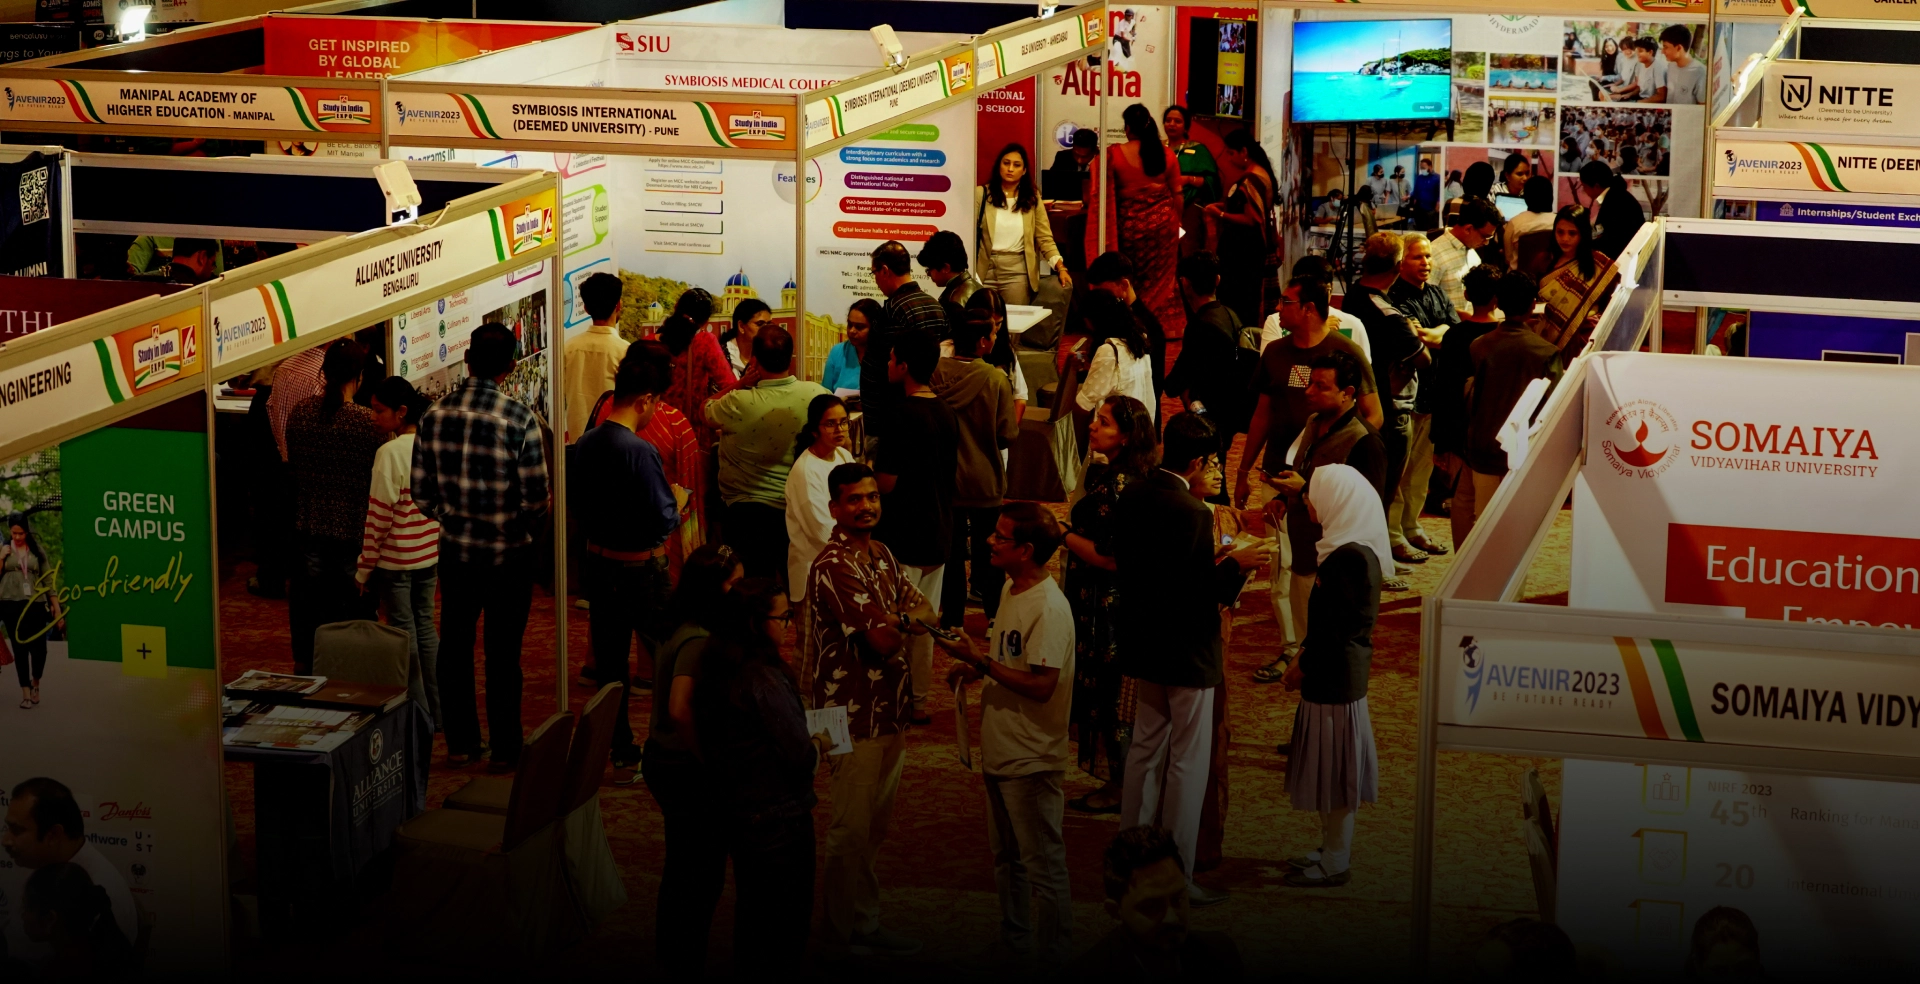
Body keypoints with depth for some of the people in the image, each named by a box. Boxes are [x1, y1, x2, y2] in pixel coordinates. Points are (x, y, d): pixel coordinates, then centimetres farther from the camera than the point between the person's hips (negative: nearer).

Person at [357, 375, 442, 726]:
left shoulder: (389, 453, -18)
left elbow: (379, 516, -16)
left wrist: (364, 569, -8)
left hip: (395, 559, -6)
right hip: (430, 555, 6)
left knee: (403, 631, 3)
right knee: (425, 627, 15)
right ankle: (436, 711, 20)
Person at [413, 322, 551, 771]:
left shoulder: (435, 416, -6)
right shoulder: (519, 419, -18)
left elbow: (422, 495, 0)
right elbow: (537, 500, -16)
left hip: (455, 549, 3)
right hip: (509, 553, -3)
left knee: (455, 646, 16)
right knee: (503, 651, 7)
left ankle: (460, 742, 25)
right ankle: (504, 749, 17)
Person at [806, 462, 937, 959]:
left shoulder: (882, 555, 11)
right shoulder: (834, 566, -20)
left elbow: (925, 611, 3)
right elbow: (884, 640, -25)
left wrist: (896, 620, -16)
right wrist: (908, 620, -10)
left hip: (888, 710, 9)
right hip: (855, 715, -9)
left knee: (873, 825, 18)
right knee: (853, 827, 1)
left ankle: (852, 915, 30)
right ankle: (857, 929, 12)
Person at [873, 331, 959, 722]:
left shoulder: (904, 415, -20)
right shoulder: (948, 414, 5)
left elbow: (886, 482, -20)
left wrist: (870, 470, -1)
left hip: (903, 538, -8)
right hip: (938, 534, 8)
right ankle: (919, 701, 23)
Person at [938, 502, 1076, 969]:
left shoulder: (1049, 608, -22)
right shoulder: (1010, 589, 7)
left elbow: (1040, 685, -26)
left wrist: (980, 661, -23)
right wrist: (973, 667, 3)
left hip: (1032, 759, -10)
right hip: (1000, 752, 10)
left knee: (1043, 867, 0)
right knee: (1006, 860, 21)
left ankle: (1051, 958, 10)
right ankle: (1014, 943, 34)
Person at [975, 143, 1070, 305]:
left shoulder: (1032, 198, 5)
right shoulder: (981, 194, 2)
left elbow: (1045, 239, 2)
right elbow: (969, 232, -2)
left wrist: (1061, 268, -11)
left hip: (1017, 272, 0)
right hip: (985, 270, 0)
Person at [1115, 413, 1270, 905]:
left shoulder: (1132, 498, 0)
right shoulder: (1191, 514, -24)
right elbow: (1207, 592, -25)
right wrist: (1235, 565, -11)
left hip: (1143, 644, 8)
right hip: (1187, 651, -8)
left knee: (1145, 750, 20)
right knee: (1187, 764, 3)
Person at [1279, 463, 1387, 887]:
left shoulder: (1349, 557, -23)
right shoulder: (1356, 549, 8)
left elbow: (1335, 626, -21)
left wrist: (1303, 668, -11)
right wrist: (1307, 659, 13)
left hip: (1335, 676, -10)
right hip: (1338, 673, 10)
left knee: (1334, 768, 1)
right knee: (1333, 768, 18)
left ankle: (1335, 863, 10)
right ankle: (1334, 849, 29)